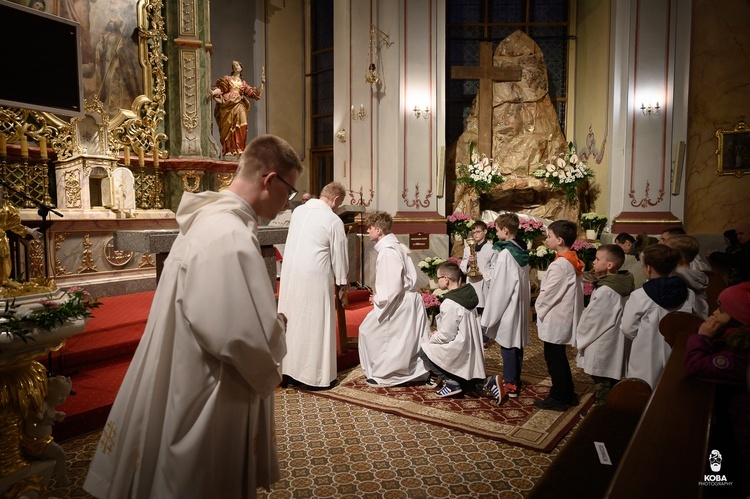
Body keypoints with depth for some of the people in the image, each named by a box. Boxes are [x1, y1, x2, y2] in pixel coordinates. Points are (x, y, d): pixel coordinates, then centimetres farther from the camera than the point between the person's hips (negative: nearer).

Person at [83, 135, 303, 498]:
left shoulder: (209, 220, 5)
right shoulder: (229, 237, -27)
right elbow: (249, 339, -30)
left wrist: (270, 320, 4)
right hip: (208, 408, -9)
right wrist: (270, 371, -10)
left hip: (187, 384, 9)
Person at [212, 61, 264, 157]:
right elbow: (220, 88, 4)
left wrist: (262, 83, 9)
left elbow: (255, 93, 18)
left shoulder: (243, 83, 23)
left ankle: (238, 149, -19)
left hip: (239, 105, 2)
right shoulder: (227, 78, 17)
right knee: (228, 127, -9)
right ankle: (229, 150, -9)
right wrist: (213, 92, -16)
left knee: (240, 126, -18)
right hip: (227, 105, -1)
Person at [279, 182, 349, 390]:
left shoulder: (298, 211, 6)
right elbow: (339, 255, -4)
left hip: (290, 274, 6)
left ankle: (290, 370, 26)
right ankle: (317, 375, 13)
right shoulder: (334, 221, -11)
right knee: (315, 324, 4)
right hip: (315, 277, -6)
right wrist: (342, 280, 11)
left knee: (293, 321, 15)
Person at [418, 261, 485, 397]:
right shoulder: (467, 295, 4)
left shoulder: (449, 303, -21)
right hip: (473, 353, 8)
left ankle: (452, 383, 1)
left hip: (461, 353, -8)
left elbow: (446, 335, -18)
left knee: (424, 351, 6)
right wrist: (439, 333, 10)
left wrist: (433, 337, 1)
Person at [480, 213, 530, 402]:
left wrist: (490, 314, -12)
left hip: (507, 306, -8)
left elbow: (499, 286, -18)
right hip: (520, 305, 8)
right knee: (516, 343, 14)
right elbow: (525, 282, 12)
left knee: (508, 344, 1)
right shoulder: (521, 253, 7)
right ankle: (514, 380, 24)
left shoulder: (504, 254, -18)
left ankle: (510, 384, 9)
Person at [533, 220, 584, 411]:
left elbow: (547, 294, -19)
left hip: (555, 320, -9)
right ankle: (567, 395, 31)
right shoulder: (573, 262, 6)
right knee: (559, 357, 20)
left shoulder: (559, 265, -22)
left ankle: (558, 399, 15)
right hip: (563, 317, 10)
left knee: (554, 358, 4)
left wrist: (539, 308, -1)